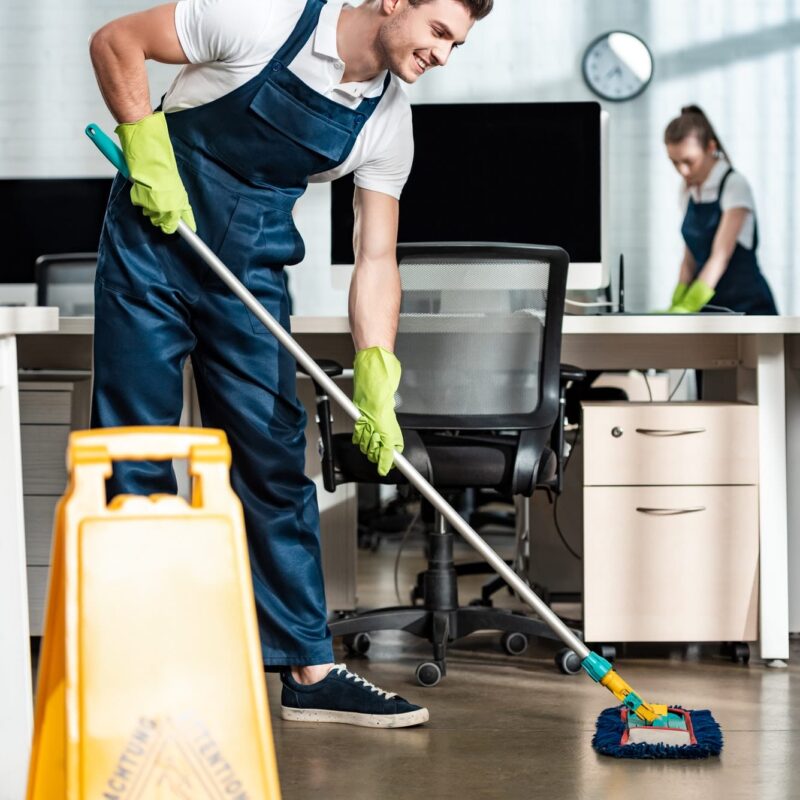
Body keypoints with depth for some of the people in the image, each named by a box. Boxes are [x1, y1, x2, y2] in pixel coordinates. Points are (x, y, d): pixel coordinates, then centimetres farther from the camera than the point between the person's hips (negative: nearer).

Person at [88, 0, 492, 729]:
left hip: (251, 270, 5)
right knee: (136, 458, -3)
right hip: (153, 242, -4)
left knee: (274, 461, 1)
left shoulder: (388, 122, -3)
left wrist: (375, 385, -14)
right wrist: (145, 147, -19)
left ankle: (310, 671, 5)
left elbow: (376, 260, -3)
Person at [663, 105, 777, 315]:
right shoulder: (688, 192, 10)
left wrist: (686, 309, -28)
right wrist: (675, 307, 1)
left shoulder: (734, 185, -11)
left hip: (747, 306, -6)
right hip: (709, 308, 6)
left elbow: (720, 257, -19)